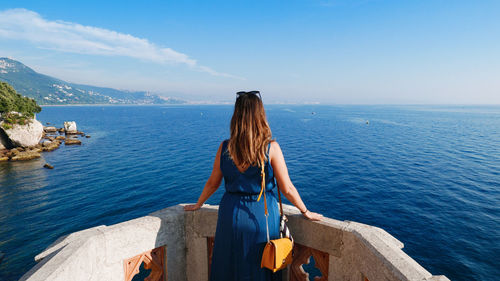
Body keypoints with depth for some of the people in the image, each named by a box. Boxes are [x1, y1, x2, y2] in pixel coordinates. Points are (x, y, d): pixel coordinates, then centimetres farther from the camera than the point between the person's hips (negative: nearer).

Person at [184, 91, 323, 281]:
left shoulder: (225, 148, -7)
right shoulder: (271, 148, -15)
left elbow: (213, 183, 4)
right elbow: (287, 189, -10)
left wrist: (198, 205, 22)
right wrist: (306, 212, 6)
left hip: (232, 214, 3)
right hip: (262, 215, -2)